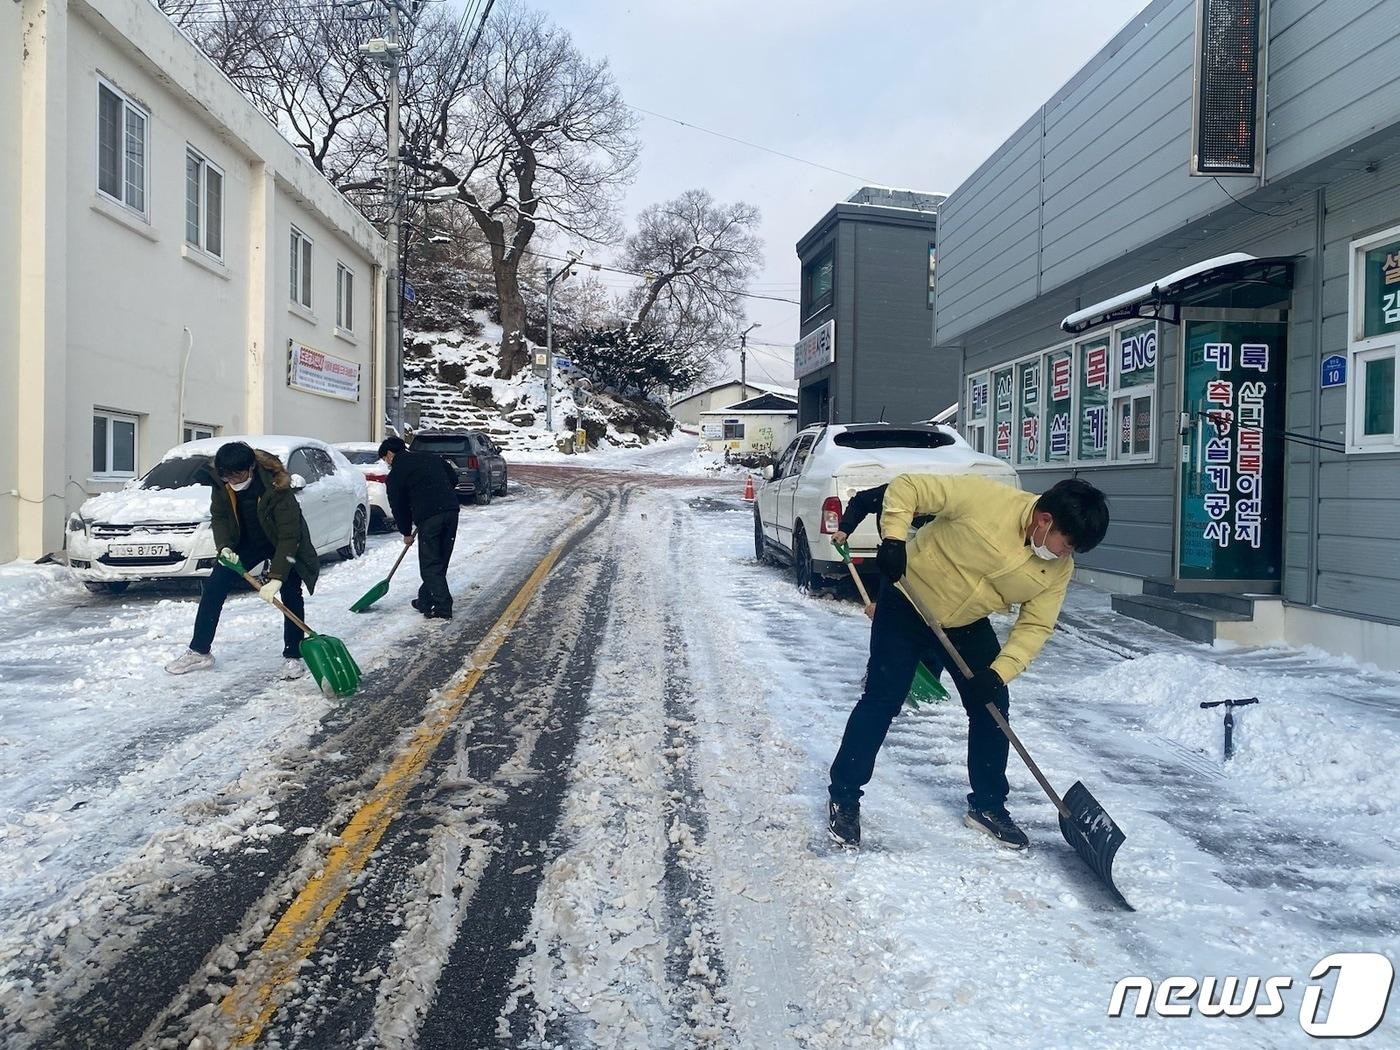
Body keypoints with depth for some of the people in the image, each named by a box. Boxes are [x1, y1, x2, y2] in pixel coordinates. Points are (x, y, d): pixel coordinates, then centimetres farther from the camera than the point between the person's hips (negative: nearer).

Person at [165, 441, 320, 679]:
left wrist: (276, 577, -42)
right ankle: (199, 651, 10)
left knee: (291, 594, -15)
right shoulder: (220, 483, -20)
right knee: (213, 588, -2)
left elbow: (289, 536, -36)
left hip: (284, 543, -5)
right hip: (246, 541, 5)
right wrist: (224, 547, -22)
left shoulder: (277, 487, -36)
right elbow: (219, 516, -3)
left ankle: (293, 657, -3)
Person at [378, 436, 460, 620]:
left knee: (430, 564, 1)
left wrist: (406, 532, 22)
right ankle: (425, 601, 26)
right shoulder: (430, 457, 20)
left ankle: (443, 607, -4)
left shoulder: (395, 474, 5)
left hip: (428, 516, -6)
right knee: (441, 561, 14)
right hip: (451, 510, 6)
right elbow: (453, 477, 21)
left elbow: (398, 506, 10)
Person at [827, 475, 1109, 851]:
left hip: (967, 625, 5)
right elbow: (906, 487, -23)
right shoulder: (982, 497, -30)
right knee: (882, 701, -5)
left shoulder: (1059, 569, -13)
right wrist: (893, 538, -35)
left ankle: (987, 805, 25)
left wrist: (999, 672, -22)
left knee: (992, 708, 4)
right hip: (907, 605, -5)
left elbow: (1035, 626, -9)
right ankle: (844, 799, 9)